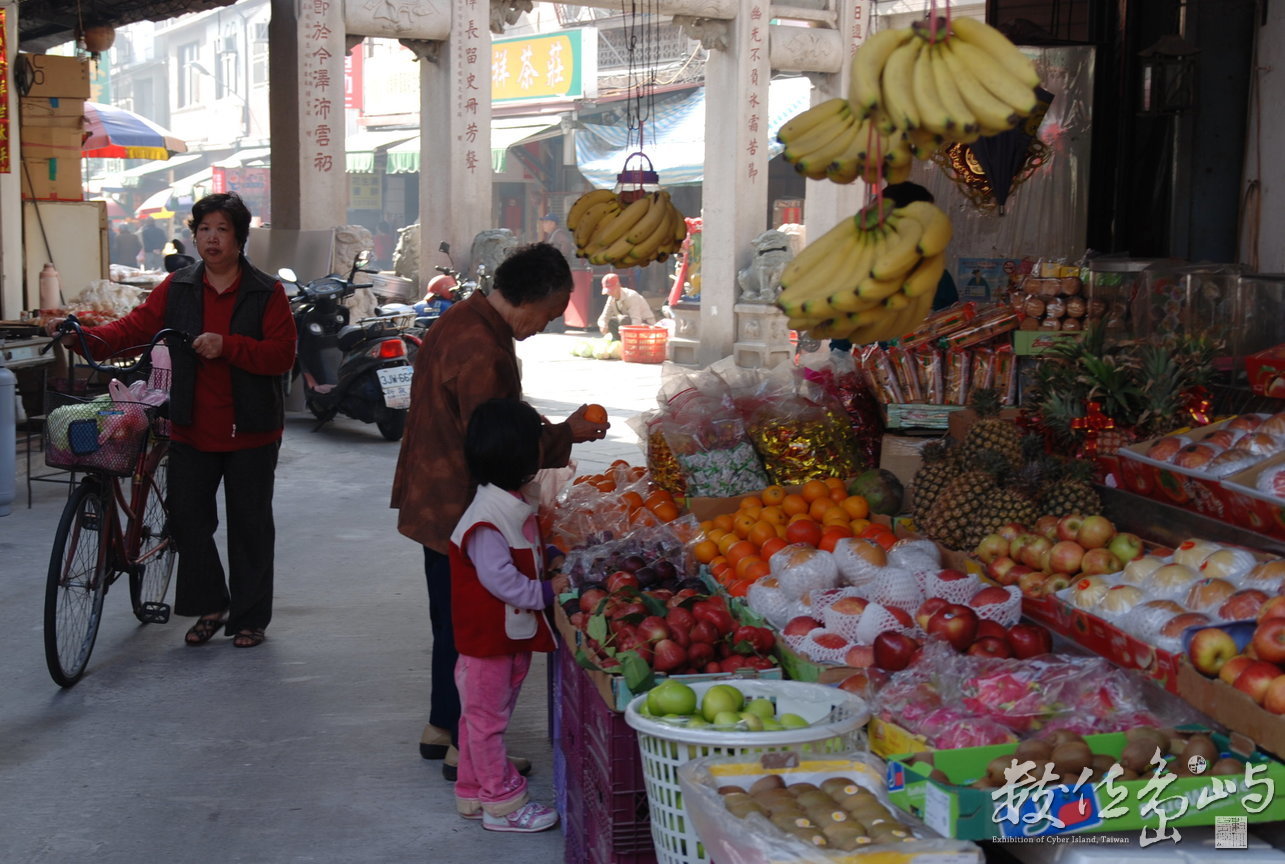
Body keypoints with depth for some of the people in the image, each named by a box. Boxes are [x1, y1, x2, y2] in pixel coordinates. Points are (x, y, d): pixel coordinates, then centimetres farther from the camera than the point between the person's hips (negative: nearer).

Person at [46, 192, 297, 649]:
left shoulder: (267, 293, -4)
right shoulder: (177, 288, 5)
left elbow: (282, 355, -12)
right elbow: (136, 327, -3)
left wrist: (227, 346, -24)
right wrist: (84, 337, -19)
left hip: (250, 432, -3)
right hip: (191, 430, 3)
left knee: (250, 525, 6)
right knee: (187, 517, 4)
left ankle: (250, 618, 20)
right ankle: (211, 607, 23)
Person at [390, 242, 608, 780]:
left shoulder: (464, 320, 7)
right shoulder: (481, 351, -26)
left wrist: (552, 432, 13)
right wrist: (566, 434, -13)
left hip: (437, 502, 11)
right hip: (460, 509, -11)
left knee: (452, 620, 20)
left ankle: (441, 728, 33)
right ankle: (464, 749, 12)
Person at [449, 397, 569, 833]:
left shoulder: (516, 507, 7)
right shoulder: (487, 521, -25)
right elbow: (499, 579, -26)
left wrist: (554, 568, 7)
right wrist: (546, 591, -18)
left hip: (515, 632, 10)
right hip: (487, 637, -10)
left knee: (483, 717, 19)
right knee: (486, 717, 4)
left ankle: (473, 794, 30)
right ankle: (502, 803, 13)